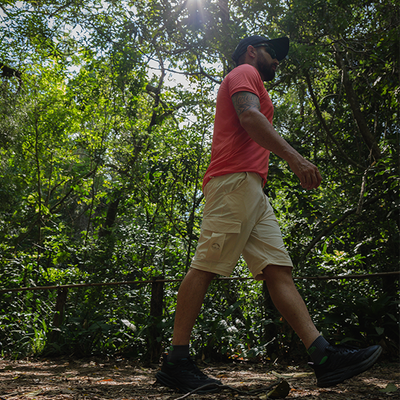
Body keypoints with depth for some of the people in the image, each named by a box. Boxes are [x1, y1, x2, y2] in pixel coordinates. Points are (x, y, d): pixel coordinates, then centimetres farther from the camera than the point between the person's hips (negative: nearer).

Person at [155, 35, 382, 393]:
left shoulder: (247, 82, 37)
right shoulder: (245, 72, 8)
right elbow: (249, 115, -13)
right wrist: (293, 156, -23)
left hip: (252, 193, 10)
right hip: (236, 178, -10)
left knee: (279, 269, -4)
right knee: (206, 265, -13)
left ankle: (323, 355, -11)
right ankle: (176, 362, -12)